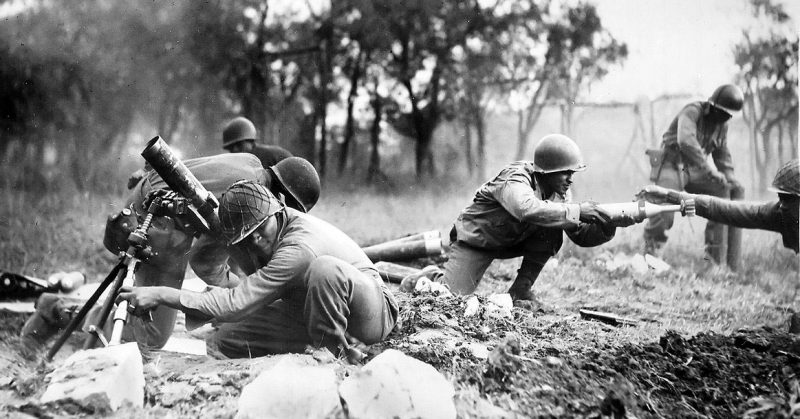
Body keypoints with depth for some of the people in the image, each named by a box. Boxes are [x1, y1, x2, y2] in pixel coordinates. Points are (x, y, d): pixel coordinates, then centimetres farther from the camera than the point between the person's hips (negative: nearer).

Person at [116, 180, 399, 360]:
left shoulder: (298, 246, -35)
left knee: (326, 269, -41)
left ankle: (333, 355, -20)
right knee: (226, 341, -5)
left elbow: (236, 304, -37)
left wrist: (162, 295, -34)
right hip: (308, 311, 8)